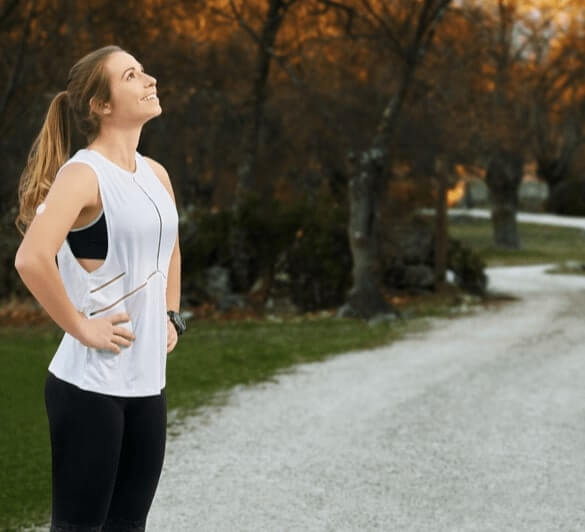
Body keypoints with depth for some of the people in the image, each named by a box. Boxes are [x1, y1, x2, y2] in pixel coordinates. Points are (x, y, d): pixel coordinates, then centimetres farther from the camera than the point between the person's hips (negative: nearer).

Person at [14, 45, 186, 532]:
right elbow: (31, 259, -29)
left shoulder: (156, 174, 11)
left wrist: (171, 317, 18)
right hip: (89, 384, -8)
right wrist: (81, 328, -21)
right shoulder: (83, 174, -13)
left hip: (147, 381, 8)